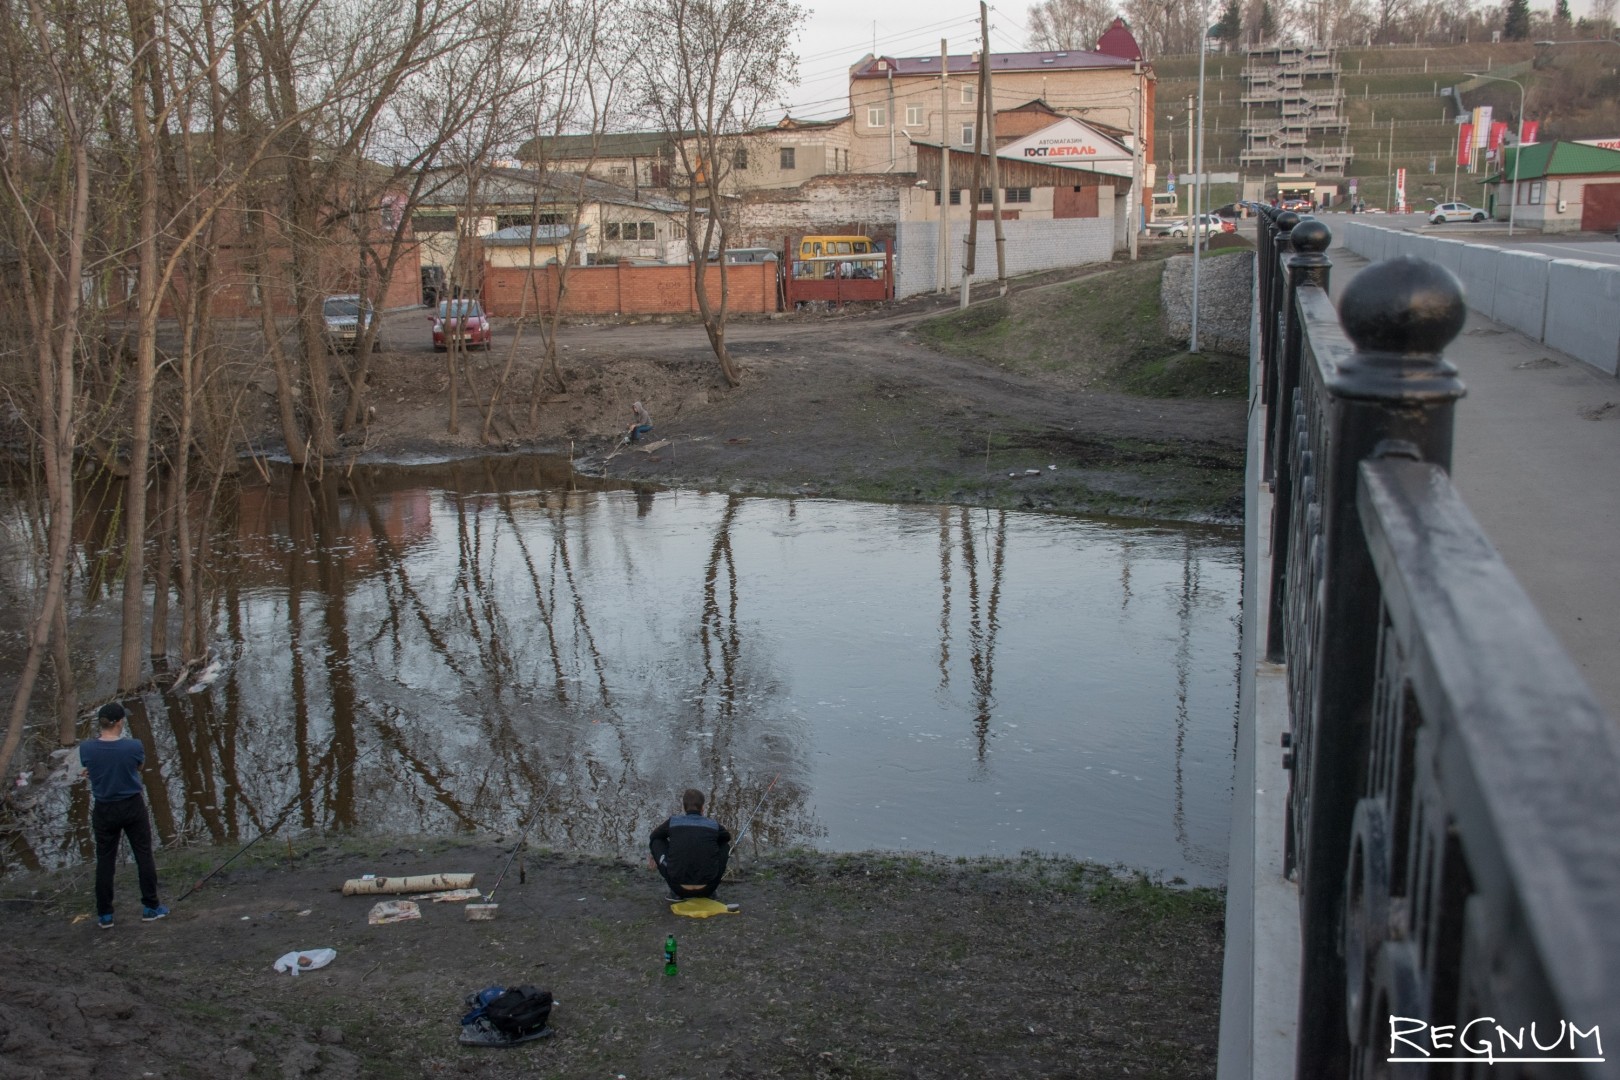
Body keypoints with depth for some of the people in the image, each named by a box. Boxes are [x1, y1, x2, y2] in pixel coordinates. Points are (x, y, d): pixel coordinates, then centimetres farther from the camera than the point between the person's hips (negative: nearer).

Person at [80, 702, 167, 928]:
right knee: (144, 856, 11)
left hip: (104, 811, 2)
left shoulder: (86, 748, -14)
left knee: (105, 861, 12)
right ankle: (151, 907, 19)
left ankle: (105, 915, 17)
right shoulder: (134, 747, -19)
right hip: (132, 808, -2)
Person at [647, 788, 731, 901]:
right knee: (725, 842, 24)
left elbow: (652, 837, 25)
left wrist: (654, 855, 45)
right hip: (708, 889, 1)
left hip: (680, 889, -1)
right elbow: (728, 837, 32)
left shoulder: (672, 823, 4)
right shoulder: (714, 825, 6)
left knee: (656, 841, 16)